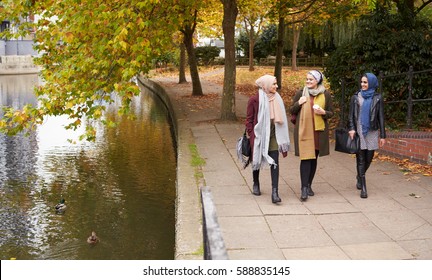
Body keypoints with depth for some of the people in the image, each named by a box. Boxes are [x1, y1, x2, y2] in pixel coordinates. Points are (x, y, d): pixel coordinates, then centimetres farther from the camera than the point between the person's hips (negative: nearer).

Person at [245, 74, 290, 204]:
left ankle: (274, 192, -10)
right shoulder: (255, 99, -8)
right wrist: (251, 135, -8)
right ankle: (256, 184, 38)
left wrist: (282, 139, 11)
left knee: (274, 162, -7)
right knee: (257, 160, 14)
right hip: (259, 135, -3)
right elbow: (249, 119, -4)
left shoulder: (277, 99, 6)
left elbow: (280, 118, 13)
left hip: (273, 136, 3)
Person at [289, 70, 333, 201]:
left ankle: (309, 185, 24)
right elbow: (291, 111, 8)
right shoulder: (300, 93, 2)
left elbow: (331, 113, 9)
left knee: (314, 158, 10)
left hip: (319, 131, 2)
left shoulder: (325, 94, 3)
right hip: (304, 130, -2)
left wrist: (323, 112, -12)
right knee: (305, 158, -10)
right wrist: (298, 103, -11)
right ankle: (304, 188, -10)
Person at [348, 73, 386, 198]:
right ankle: (363, 188, 1)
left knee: (369, 158, 6)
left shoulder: (377, 98, 4)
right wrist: (351, 128, -11)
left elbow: (381, 117, 4)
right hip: (358, 132, 0)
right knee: (360, 159, -3)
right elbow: (351, 115, 5)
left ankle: (359, 177, 36)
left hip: (372, 132, 1)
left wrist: (382, 135, 0)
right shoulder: (355, 97, 5)